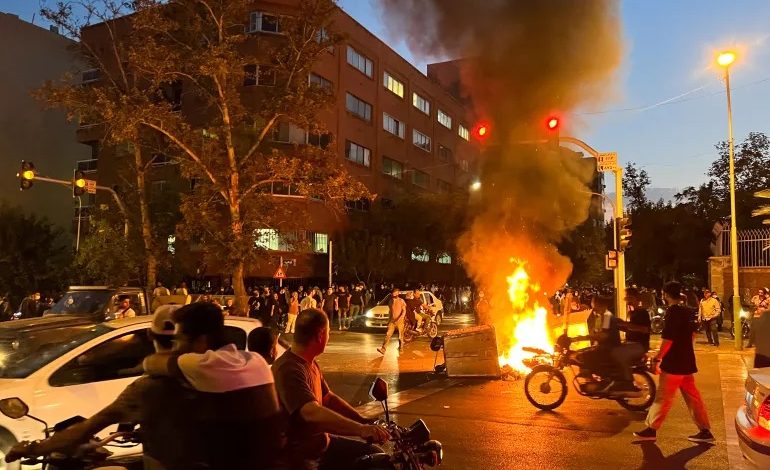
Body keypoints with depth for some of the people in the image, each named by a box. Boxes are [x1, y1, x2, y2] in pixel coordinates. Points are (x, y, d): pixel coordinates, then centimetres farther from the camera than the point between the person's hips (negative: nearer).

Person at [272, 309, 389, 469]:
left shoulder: (311, 364, 8)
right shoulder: (289, 369, -25)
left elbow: (328, 398, 16)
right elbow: (312, 413, -39)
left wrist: (364, 421, 5)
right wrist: (361, 429, -46)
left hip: (322, 442, 10)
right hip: (299, 455, -9)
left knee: (374, 454, 10)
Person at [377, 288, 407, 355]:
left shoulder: (401, 301, -4)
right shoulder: (391, 301, 11)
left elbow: (404, 311, -8)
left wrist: (400, 318, -21)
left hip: (400, 321, -3)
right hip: (392, 321, 3)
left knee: (400, 336, 7)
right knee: (388, 335, -8)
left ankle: (400, 349, 24)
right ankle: (383, 349, -15)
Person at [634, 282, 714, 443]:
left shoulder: (672, 312, -18)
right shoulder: (686, 311, 8)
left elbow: (668, 339, -21)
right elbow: (692, 334, 20)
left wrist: (657, 357, -12)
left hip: (673, 363, -8)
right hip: (687, 361, 8)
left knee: (663, 398, -1)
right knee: (693, 397, 13)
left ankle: (651, 429, 6)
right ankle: (705, 431, 16)